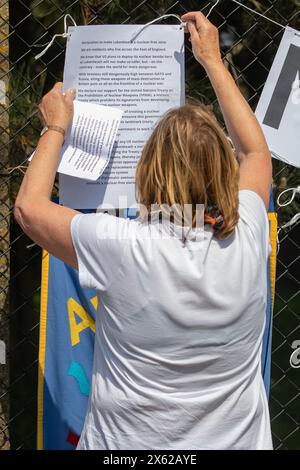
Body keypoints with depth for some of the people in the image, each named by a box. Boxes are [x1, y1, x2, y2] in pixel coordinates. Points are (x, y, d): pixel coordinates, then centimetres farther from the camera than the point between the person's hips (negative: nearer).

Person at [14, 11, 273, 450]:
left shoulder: (122, 249, -24)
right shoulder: (247, 240, -14)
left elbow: (29, 207, -6)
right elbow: (256, 150, 6)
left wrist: (56, 127, 7)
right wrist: (212, 59, 13)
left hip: (128, 443, -2)